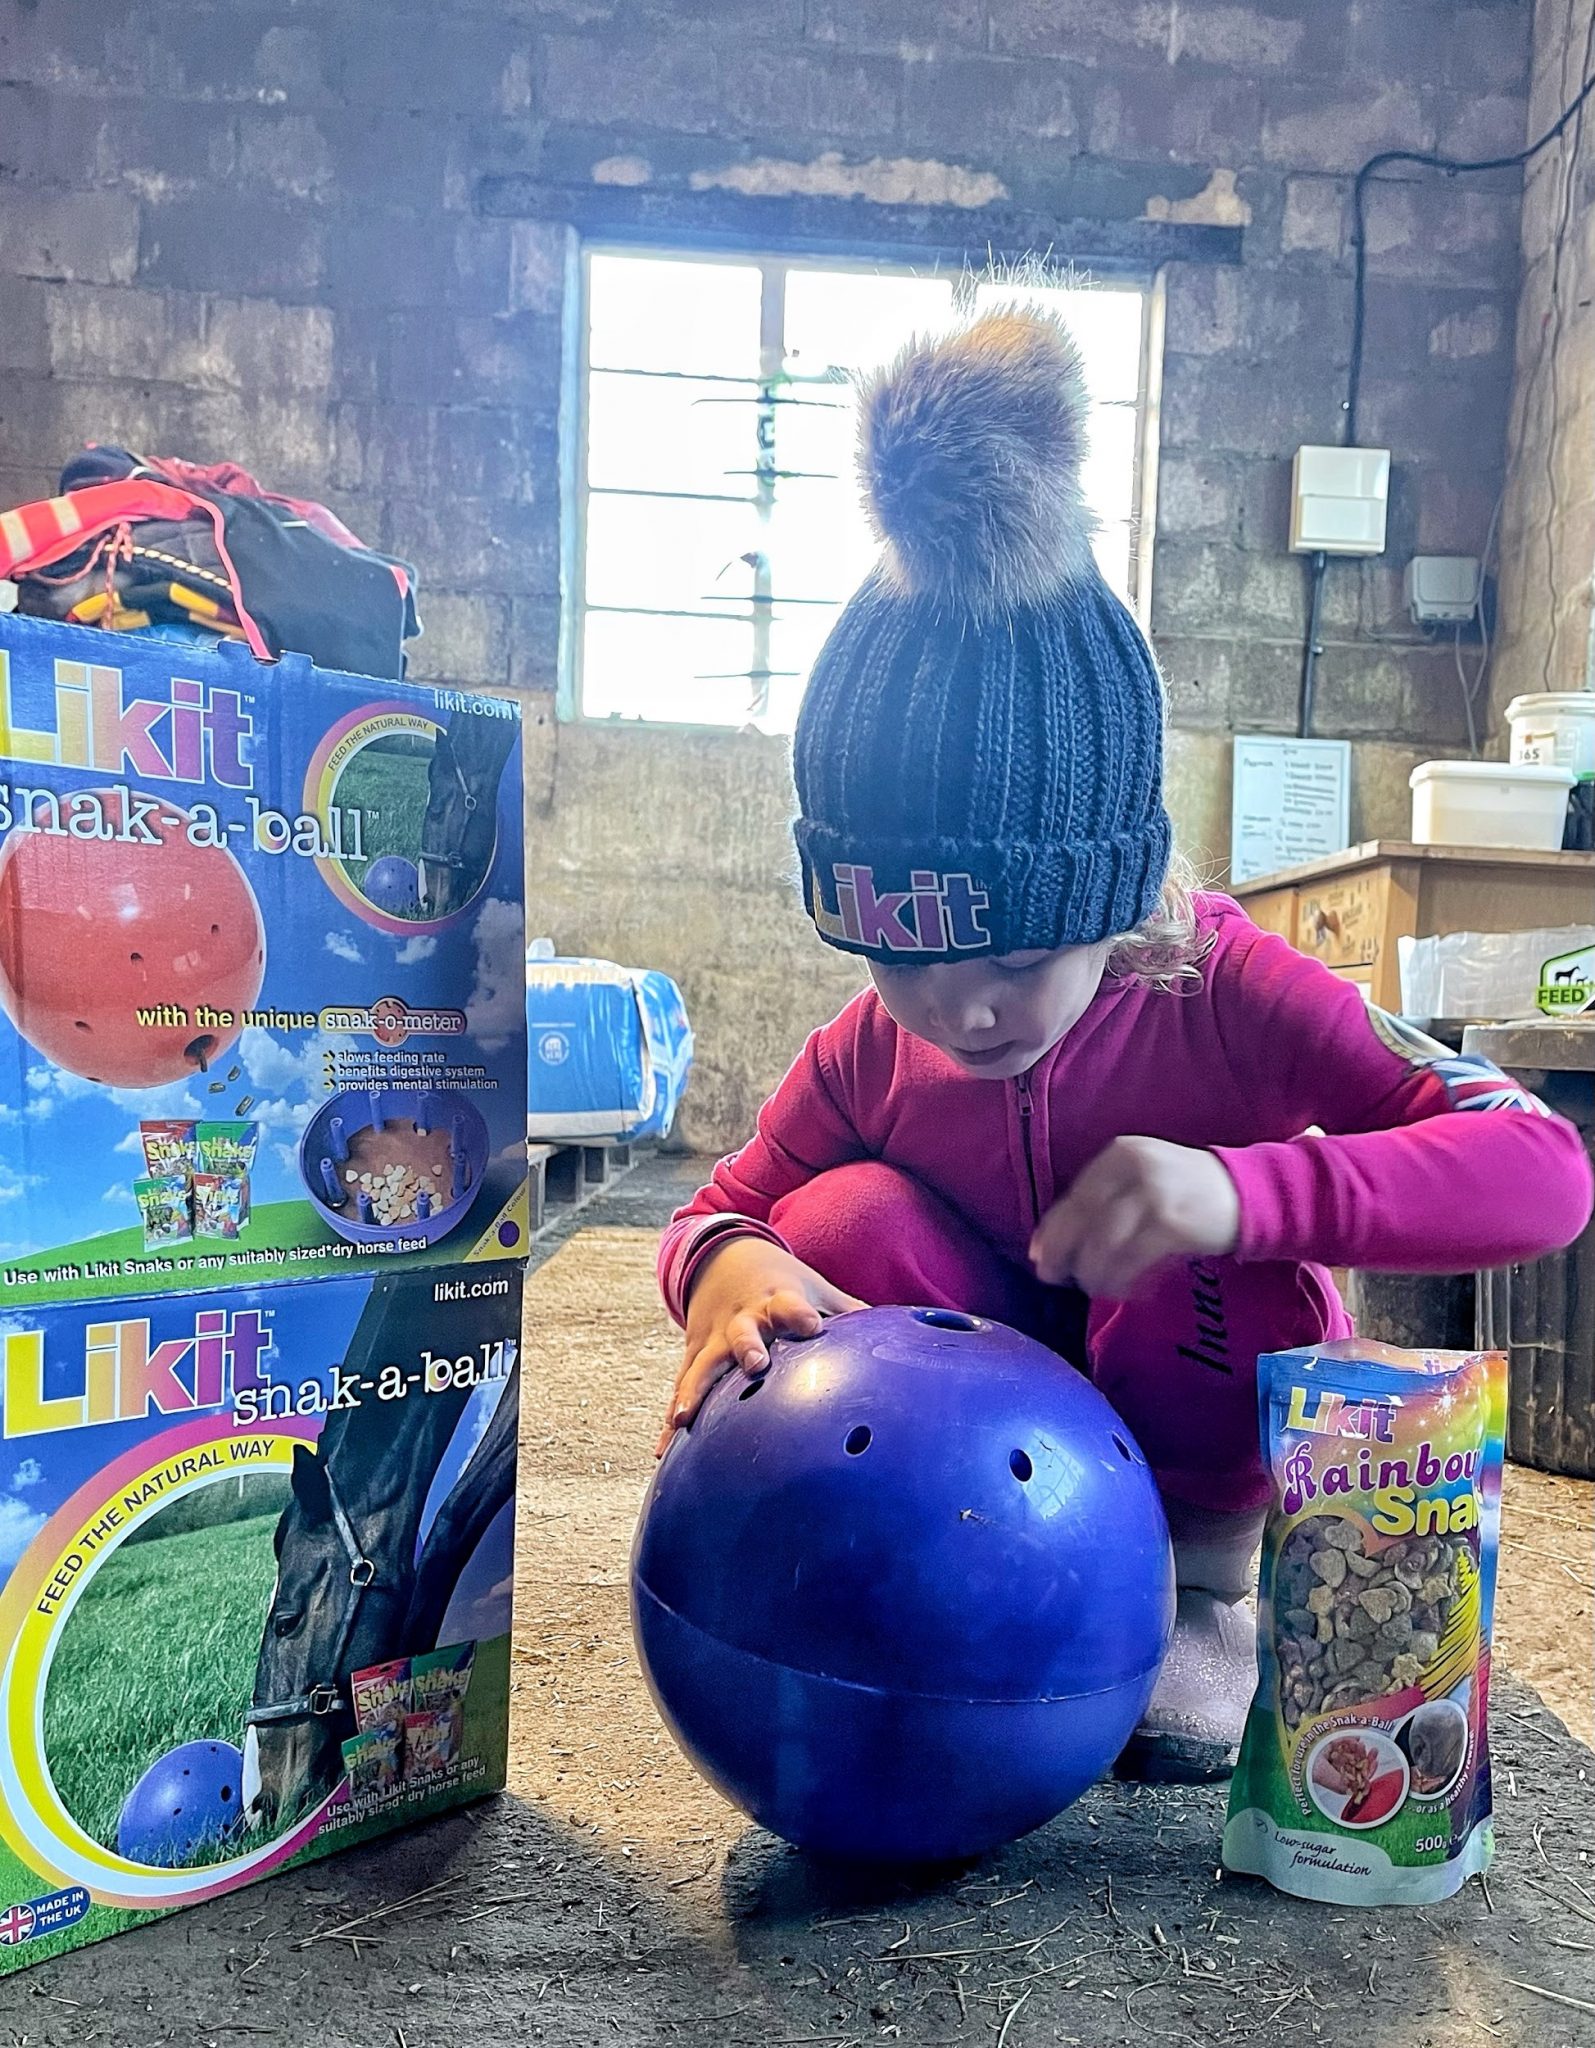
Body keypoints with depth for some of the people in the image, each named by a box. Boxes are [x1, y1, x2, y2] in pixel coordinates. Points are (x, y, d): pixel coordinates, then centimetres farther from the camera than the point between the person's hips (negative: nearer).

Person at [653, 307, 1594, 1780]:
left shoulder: (1229, 996, -28)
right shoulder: (871, 1049, -18)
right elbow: (720, 1209, -9)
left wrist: (1245, 1188, -53)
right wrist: (726, 1266, -36)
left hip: (1212, 1439, -2)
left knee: (1211, 1275, -36)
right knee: (844, 1221, -25)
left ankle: (1212, 1583, -4)